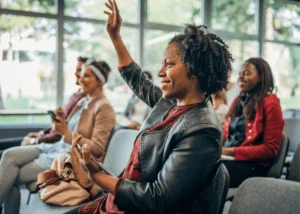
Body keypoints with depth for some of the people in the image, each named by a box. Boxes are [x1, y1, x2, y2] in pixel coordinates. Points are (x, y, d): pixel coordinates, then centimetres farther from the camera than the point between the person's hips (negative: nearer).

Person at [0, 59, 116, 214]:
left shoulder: (104, 108, -12)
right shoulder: (82, 102, 14)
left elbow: (97, 148, -18)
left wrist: (66, 132, -20)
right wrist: (63, 122, 1)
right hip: (59, 147, 9)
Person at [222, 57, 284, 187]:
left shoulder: (270, 103, -4)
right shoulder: (238, 101, 18)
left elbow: (270, 149, -9)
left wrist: (230, 151, -16)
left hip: (252, 165, -6)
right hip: (227, 157, 6)